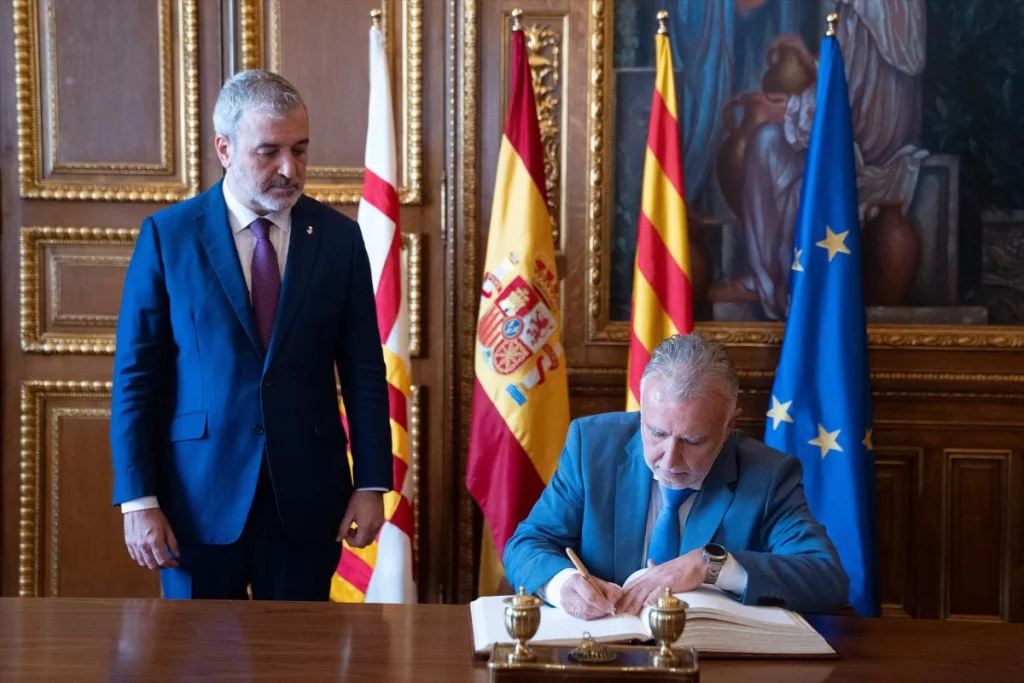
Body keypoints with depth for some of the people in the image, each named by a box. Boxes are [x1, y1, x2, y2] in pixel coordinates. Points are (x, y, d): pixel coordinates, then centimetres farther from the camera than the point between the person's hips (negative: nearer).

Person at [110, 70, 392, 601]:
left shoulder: (339, 237, 2)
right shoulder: (167, 235, -2)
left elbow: (364, 373, 5)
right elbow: (135, 376, -2)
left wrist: (371, 483, 0)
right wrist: (138, 499, -8)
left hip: (307, 495, 1)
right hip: (199, 495, -1)